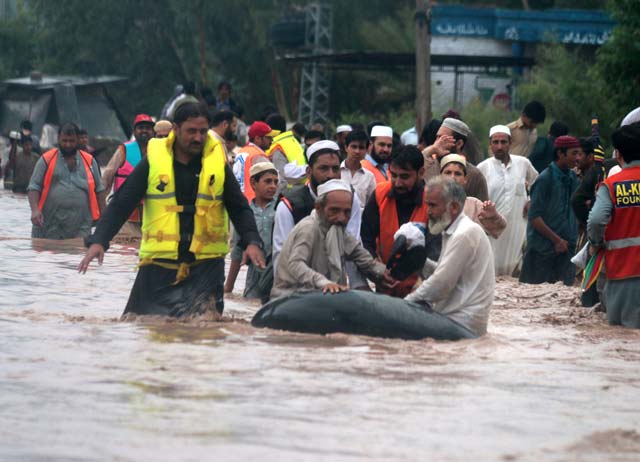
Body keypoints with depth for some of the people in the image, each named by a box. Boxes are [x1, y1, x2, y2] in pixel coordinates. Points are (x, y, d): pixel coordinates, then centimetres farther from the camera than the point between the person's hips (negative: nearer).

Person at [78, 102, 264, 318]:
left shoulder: (218, 163, 4)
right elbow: (121, 205, 1)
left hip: (206, 266, 0)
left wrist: (251, 241, -6)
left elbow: (239, 208, 11)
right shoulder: (154, 161, 0)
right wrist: (99, 241, -12)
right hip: (158, 265, 0)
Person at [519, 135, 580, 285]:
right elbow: (535, 217, -13)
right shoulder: (545, 179, -10)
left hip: (566, 247, 6)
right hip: (543, 249, -6)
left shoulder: (573, 178, 9)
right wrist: (556, 240, -12)